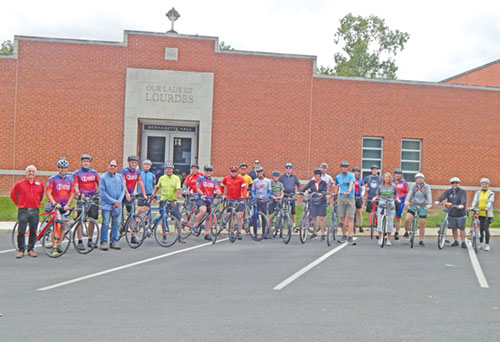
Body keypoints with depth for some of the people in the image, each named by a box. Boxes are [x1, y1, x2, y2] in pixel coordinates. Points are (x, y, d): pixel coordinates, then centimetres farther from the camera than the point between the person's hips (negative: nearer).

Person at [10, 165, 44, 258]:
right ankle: (21, 250, 8)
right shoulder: (19, 184, 0)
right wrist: (18, 204, 8)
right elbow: (12, 195, 12)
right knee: (21, 231, -2)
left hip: (35, 211, 2)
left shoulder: (40, 184, 5)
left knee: (33, 231, 6)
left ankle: (31, 249, 17)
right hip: (23, 211, -2)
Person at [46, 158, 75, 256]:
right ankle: (54, 248, -12)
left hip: (65, 206, 5)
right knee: (57, 226, -15)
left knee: (63, 226, 8)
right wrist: (55, 203, -20)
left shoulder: (70, 180, 9)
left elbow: (72, 194, 8)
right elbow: (48, 193, -8)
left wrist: (67, 204, -7)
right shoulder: (52, 179, -3)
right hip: (55, 206, -5)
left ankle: (59, 245, 22)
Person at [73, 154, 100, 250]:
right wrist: (79, 194, -25)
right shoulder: (77, 173, 2)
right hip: (82, 199, -3)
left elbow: (98, 184, 13)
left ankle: (90, 240, 17)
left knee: (92, 219, 5)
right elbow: (76, 186, -7)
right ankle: (80, 242, 0)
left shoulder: (94, 172, 11)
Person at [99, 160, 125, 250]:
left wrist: (119, 201, -5)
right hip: (106, 205, -4)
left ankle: (114, 241, 18)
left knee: (116, 223, 8)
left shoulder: (120, 177, 9)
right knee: (105, 223, -2)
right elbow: (102, 193, -8)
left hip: (117, 205, 4)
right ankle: (104, 242, 8)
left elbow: (123, 189, 10)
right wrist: (113, 201, -11)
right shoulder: (103, 177, -4)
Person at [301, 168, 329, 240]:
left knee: (321, 218, -4)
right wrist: (300, 192, -22)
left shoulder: (323, 183, 2)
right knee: (314, 218, 6)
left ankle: (323, 234, 5)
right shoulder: (311, 182, 6)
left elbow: (325, 191, -10)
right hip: (313, 202, 2)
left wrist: (321, 194, -31)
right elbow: (305, 187, -4)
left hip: (322, 202, -2)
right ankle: (314, 233, 21)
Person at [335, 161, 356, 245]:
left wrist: (348, 191, -35)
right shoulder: (338, 177, 10)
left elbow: (351, 184, -17)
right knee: (343, 218, 6)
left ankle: (350, 237, -6)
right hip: (341, 198, 3)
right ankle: (344, 236, 18)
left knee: (350, 218, -6)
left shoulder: (351, 175, -1)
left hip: (350, 198, -3)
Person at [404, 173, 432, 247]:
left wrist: (429, 204, -33)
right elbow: (410, 194, -13)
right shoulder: (413, 185, 2)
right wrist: (407, 201, -31)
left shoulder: (427, 186, -1)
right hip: (413, 205, 0)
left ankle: (421, 241, 15)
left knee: (422, 224, 1)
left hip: (423, 207, 0)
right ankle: (406, 232, 9)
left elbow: (429, 196, -14)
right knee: (407, 219, -18)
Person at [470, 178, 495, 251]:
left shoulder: (491, 193, 4)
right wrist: (473, 206, -22)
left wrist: (487, 207, -31)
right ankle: (481, 244, 18)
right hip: (479, 213, 3)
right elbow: (475, 200, -2)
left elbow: (490, 201, -12)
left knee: (486, 229, -7)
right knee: (481, 229, 5)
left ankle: (487, 245, 3)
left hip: (488, 213, -2)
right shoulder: (478, 193, 11)